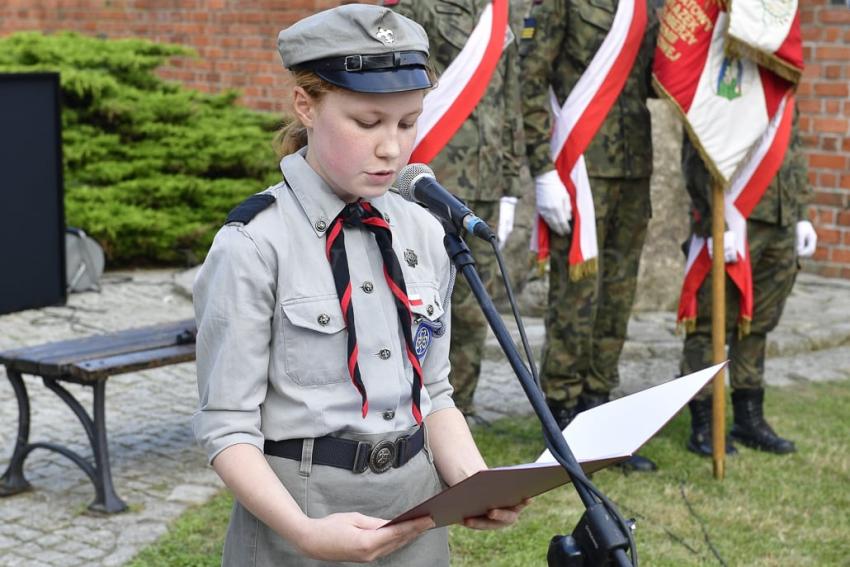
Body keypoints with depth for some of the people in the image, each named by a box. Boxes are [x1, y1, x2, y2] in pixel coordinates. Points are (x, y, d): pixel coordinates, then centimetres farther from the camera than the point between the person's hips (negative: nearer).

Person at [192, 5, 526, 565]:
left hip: (417, 516, 5)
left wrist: (476, 484, -9)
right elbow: (228, 427, -14)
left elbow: (433, 393, 8)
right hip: (303, 514, -5)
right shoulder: (254, 246, -14)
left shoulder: (424, 234, 2)